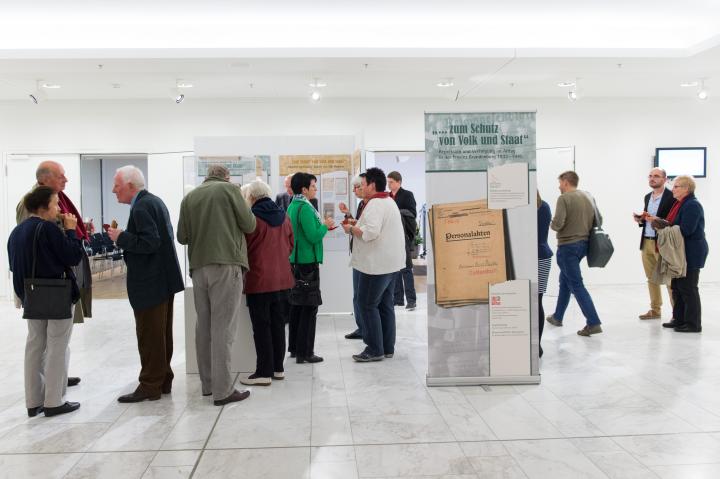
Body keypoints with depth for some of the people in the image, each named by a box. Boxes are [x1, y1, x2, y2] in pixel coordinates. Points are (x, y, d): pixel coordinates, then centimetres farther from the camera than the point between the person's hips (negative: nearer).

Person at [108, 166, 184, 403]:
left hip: (150, 283, -10)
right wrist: (123, 236, 13)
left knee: (149, 336, -1)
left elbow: (149, 243, -26)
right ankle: (163, 380, 26)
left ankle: (150, 386, 8)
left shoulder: (141, 208, -18)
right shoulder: (154, 201, 13)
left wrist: (121, 237, -15)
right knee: (162, 334, 16)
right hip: (164, 279, 10)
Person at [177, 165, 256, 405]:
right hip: (226, 264, -5)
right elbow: (249, 225, -1)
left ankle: (207, 383, 20)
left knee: (204, 326, 13)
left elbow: (182, 236, 10)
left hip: (198, 267, 5)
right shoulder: (230, 189, 1)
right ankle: (223, 390, -2)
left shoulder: (189, 197, 11)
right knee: (223, 327, -4)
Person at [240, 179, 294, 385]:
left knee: (261, 327, 1)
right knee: (278, 324, 14)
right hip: (282, 279, 6)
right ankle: (278, 368, 21)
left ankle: (264, 372, 5)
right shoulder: (284, 217, 6)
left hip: (259, 280, -6)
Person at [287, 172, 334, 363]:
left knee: (297, 304, 15)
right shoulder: (305, 208, -17)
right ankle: (304, 352, 1)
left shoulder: (292, 206, 11)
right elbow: (314, 237, -22)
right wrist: (325, 225, -6)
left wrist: (322, 226, 13)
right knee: (309, 306, -3)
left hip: (295, 260, 9)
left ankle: (294, 347, 24)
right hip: (308, 261, -9)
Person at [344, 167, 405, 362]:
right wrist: (357, 223, 14)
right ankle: (388, 348, 19)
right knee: (386, 305, 13)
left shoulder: (375, 204, -17)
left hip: (377, 264, -10)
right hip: (390, 262, 10)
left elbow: (370, 232, -28)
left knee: (367, 304, -2)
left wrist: (351, 229, -12)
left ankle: (375, 350, 2)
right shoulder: (389, 201, 17)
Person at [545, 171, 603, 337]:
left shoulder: (564, 198, -13)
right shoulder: (588, 197, 9)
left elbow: (557, 223, -21)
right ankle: (557, 317, 33)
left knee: (576, 285, -4)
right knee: (565, 280, 21)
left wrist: (552, 224, 0)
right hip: (583, 244, 8)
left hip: (568, 245, -8)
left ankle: (593, 323, -9)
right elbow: (599, 220, 11)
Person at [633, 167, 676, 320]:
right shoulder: (647, 197, 14)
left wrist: (657, 220, -23)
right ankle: (655, 310, 21)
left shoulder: (671, 197, -8)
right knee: (651, 278, 12)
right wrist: (640, 219, 1)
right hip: (646, 242, 7)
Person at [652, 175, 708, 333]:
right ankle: (679, 319, 23)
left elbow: (686, 230, -25)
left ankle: (693, 324, 5)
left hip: (691, 253, -10)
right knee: (676, 286, 14)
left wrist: (663, 225, -17)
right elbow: (674, 225, 13)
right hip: (681, 252, 10)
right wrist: (658, 221, -1)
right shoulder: (680, 204, 13)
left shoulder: (692, 205, -17)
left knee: (688, 288, -3)